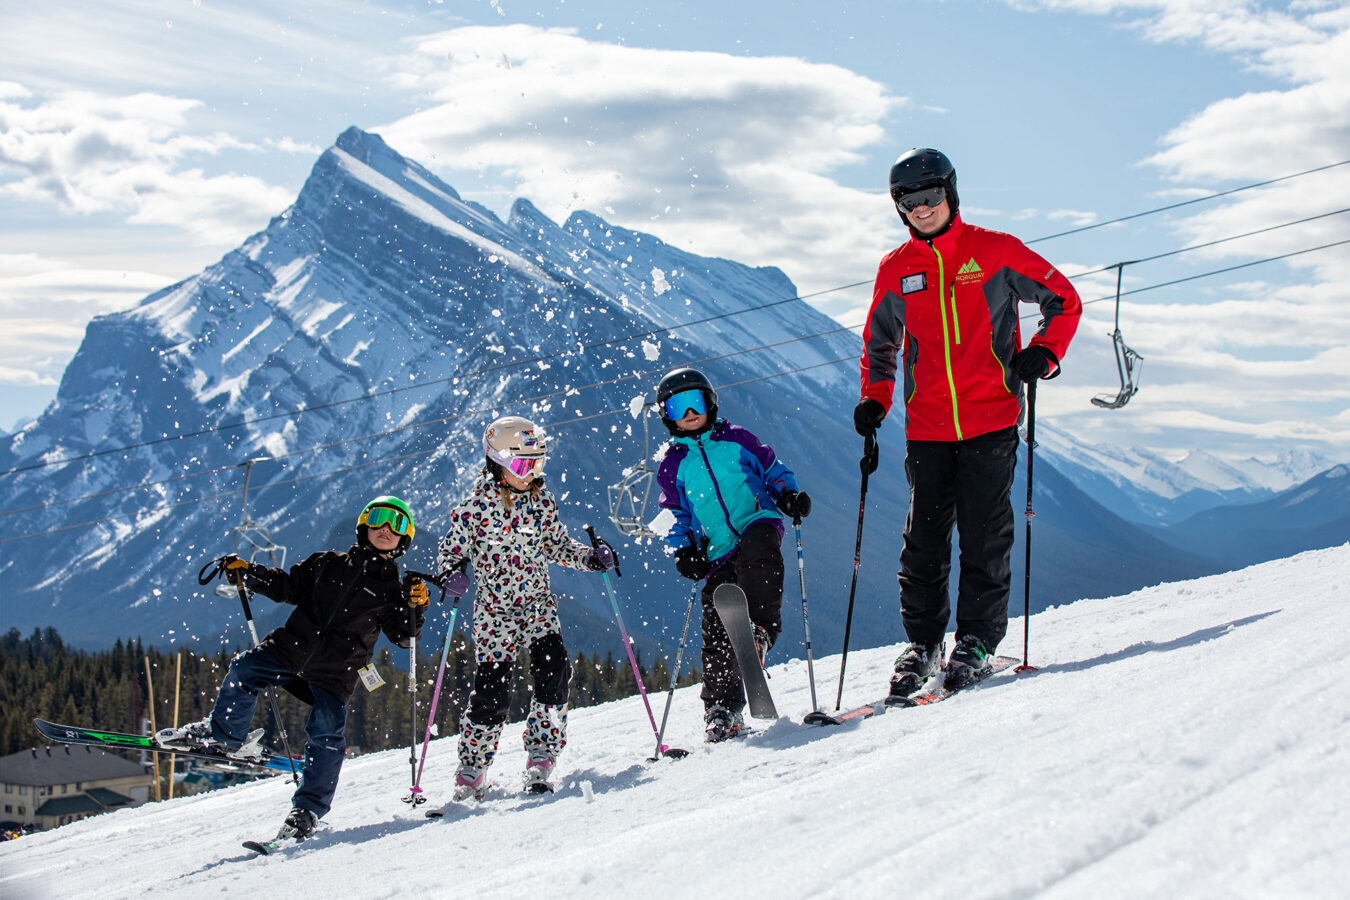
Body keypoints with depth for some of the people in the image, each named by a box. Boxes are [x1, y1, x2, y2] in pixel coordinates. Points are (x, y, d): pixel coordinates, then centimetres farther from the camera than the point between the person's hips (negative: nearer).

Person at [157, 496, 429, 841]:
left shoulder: (392, 588, 9)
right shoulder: (328, 563, 15)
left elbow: (402, 634, 3)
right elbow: (289, 586, 22)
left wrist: (415, 608, -16)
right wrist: (246, 574, 12)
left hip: (335, 670, -3)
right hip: (294, 645, 3)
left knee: (326, 734, -13)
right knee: (244, 668, -13)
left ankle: (308, 811, -5)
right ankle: (224, 735, 9)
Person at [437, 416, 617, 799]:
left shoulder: (542, 501, 5)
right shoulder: (476, 506, -7)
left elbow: (558, 546, 16)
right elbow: (450, 553, -3)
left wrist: (591, 557, -1)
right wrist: (453, 574, -24)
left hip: (539, 608, 3)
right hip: (495, 612, -3)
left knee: (553, 670, -18)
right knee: (492, 693, -3)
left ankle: (541, 759, -9)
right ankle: (471, 772, 15)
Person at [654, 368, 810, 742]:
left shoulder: (736, 439, 13)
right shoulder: (672, 465, 17)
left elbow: (771, 469, 19)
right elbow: (676, 516, 21)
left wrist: (787, 494, 0)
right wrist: (683, 550, 5)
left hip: (758, 524, -2)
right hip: (717, 553, 2)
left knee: (757, 553, -39)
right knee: (717, 627, -9)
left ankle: (761, 627, -42)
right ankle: (722, 709, -5)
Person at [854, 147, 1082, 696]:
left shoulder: (995, 251, 0)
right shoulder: (895, 270, 9)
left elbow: (1064, 299, 7)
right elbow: (880, 343, 22)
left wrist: (1043, 353, -9)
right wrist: (873, 401, 8)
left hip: (991, 419, -3)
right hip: (928, 426, 3)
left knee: (984, 532, -5)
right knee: (924, 537, 2)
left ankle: (977, 641, 4)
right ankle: (922, 644, 12)